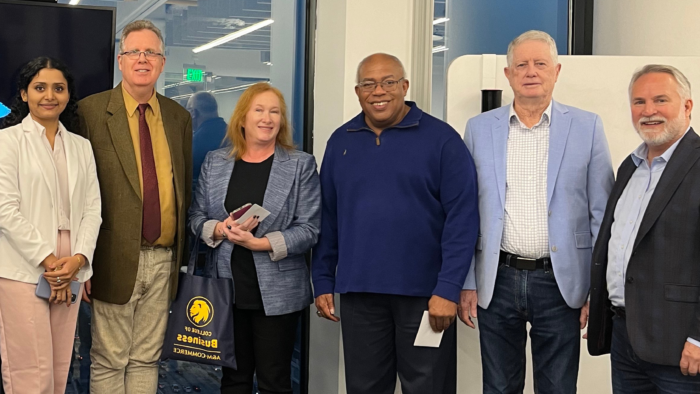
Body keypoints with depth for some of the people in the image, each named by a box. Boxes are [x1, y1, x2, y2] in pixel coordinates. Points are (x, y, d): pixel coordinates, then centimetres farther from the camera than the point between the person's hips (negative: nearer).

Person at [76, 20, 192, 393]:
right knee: (109, 362, 5)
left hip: (164, 260, 4)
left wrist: (184, 255, 10)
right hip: (116, 259, -4)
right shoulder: (91, 111, -5)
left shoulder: (179, 117, 10)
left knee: (146, 359, 13)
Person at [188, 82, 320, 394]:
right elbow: (196, 216, 8)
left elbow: (308, 229, -7)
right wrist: (220, 229, -13)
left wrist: (260, 243, -18)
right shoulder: (215, 162, 8)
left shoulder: (301, 165, -1)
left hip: (276, 293, -2)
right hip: (227, 288, 3)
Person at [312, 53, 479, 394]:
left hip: (424, 291, -3)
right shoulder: (340, 142, 8)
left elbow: (462, 218, -9)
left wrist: (449, 288, -15)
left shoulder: (441, 138, -5)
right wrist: (323, 282, 7)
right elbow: (327, 218, 11)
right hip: (359, 290, 3)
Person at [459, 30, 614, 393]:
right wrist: (466, 283, 3)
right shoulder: (479, 129, 5)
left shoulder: (586, 127, 1)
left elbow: (601, 214, 2)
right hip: (497, 281, 1)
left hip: (560, 283, -1)